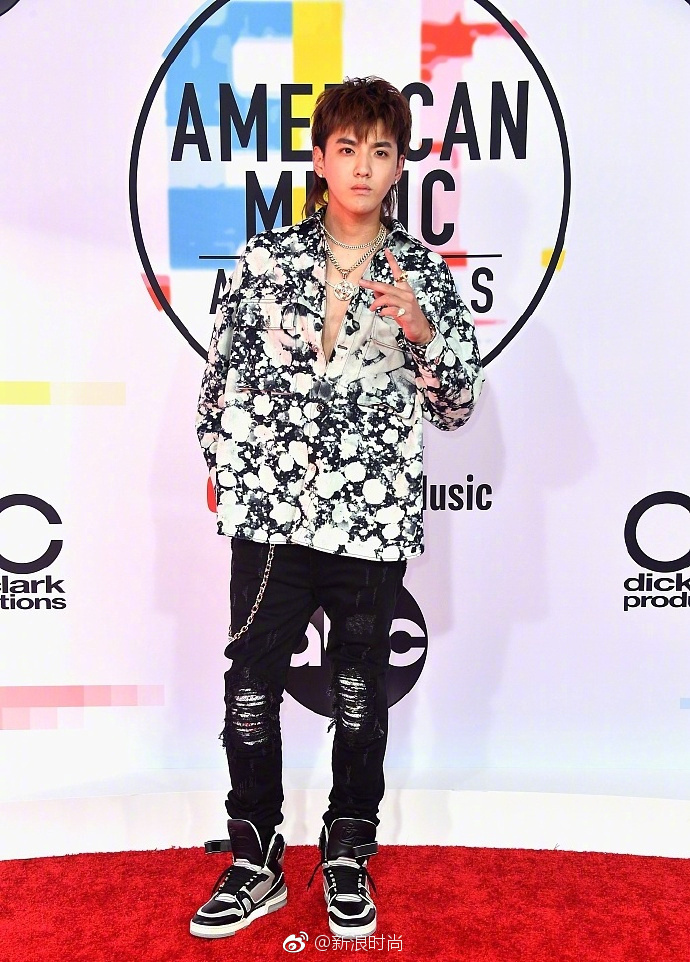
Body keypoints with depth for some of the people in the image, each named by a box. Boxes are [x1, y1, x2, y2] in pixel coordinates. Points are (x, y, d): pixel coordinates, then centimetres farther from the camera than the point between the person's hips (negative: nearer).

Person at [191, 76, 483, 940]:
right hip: (270, 510, 0)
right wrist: (219, 464, 8)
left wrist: (421, 331, -13)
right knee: (251, 686, 6)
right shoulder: (266, 258, 4)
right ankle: (255, 862, 27)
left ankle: (347, 860, 33)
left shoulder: (425, 274, 4)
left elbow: (456, 407, 3)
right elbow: (223, 371, 9)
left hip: (374, 517, 0)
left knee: (361, 693, 12)